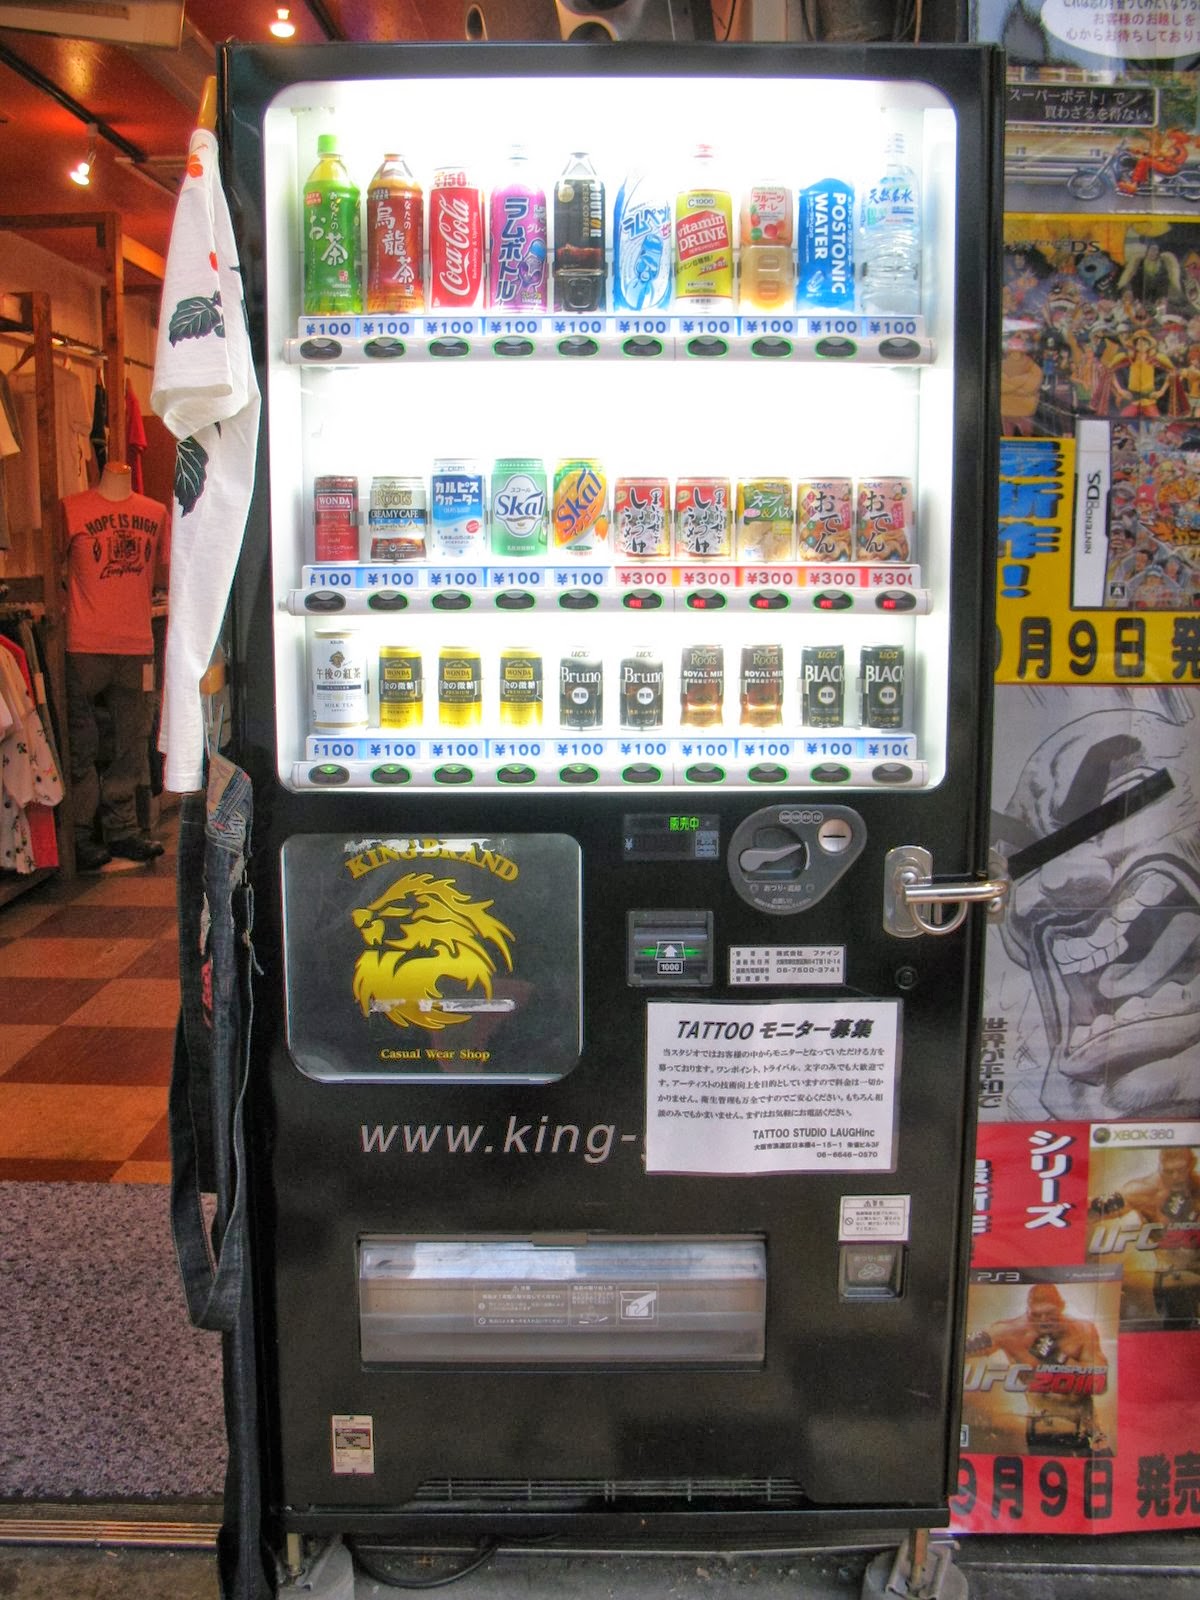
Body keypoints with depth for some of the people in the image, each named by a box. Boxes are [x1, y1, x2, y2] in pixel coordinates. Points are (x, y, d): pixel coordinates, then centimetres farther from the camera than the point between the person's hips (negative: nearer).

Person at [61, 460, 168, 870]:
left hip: (137, 647, 4)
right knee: (82, 747, 1)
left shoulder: (156, 513, 11)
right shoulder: (72, 509, -1)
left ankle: (122, 830, 20)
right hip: (85, 647, -4)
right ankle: (77, 836, 9)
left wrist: (131, 608, 9)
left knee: (132, 743, 9)